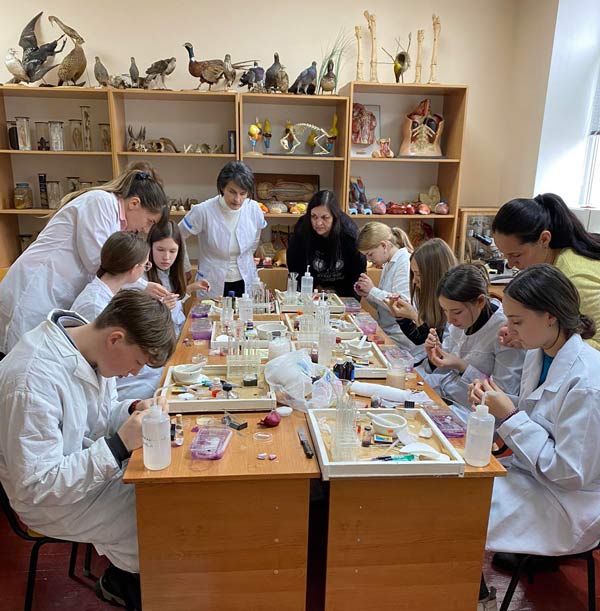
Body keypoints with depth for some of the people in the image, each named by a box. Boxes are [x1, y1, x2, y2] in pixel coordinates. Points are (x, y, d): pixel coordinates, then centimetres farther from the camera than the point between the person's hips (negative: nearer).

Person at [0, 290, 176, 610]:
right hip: (53, 500, -8)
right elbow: (35, 487, -28)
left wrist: (133, 410, -12)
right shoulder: (33, 380, -32)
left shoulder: (89, 344, -8)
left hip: (99, 463, 8)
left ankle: (121, 578, 19)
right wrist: (119, 446, -31)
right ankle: (122, 581, 18)